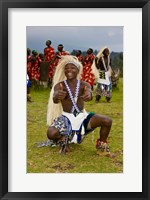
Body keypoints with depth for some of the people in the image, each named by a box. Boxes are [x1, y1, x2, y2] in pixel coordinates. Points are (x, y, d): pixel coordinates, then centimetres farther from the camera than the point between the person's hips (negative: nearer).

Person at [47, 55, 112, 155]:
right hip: (66, 117, -1)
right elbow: (55, 100, -29)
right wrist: (57, 96, -56)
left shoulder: (84, 84, -3)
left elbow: (89, 92, -27)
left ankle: (101, 145, 9)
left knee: (107, 121, -18)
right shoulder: (59, 85, -8)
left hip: (82, 116, 2)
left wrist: (89, 95, -55)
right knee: (51, 133, -30)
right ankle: (63, 141, 8)